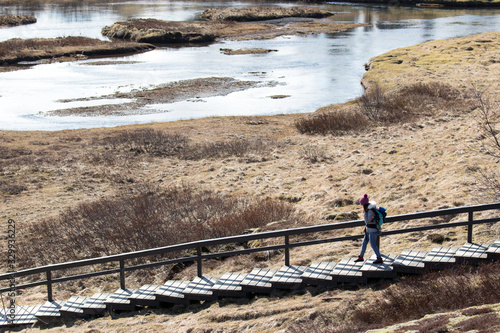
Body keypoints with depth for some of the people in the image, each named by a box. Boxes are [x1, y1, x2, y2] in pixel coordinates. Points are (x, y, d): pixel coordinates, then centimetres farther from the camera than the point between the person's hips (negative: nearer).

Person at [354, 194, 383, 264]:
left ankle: (380, 259, 8)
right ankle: (361, 257, 28)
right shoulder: (369, 208, 5)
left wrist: (365, 212, -23)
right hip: (369, 230, 10)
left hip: (372, 230, -10)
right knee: (364, 242, 16)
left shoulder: (370, 211, -26)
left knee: (373, 245, -2)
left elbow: (367, 221, -24)